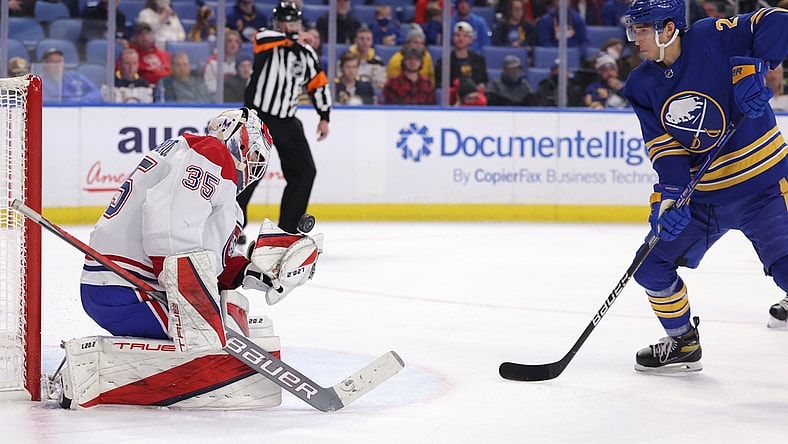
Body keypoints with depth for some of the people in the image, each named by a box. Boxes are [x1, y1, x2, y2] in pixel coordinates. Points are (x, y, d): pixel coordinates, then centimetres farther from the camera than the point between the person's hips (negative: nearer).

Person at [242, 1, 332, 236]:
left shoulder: (306, 54, 7)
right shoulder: (267, 41, -6)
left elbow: (319, 85, 14)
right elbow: (262, 38, -31)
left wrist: (324, 117, 9)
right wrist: (288, 38, -24)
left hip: (287, 122, 5)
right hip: (258, 117, -5)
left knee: (305, 171, 3)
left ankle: (288, 229, 11)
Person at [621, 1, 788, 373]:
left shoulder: (712, 38, -15)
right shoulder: (642, 86, 0)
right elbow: (664, 146, -6)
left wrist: (752, 66, -34)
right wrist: (671, 195, -22)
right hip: (701, 194, 6)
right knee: (652, 264, 4)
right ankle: (683, 342, 23)